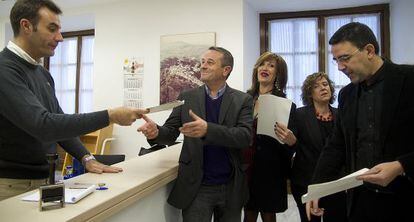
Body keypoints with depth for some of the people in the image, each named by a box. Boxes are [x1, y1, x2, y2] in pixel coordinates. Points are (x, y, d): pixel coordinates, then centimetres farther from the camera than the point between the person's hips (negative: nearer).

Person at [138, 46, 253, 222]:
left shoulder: (242, 100, -2)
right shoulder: (187, 97, 3)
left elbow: (245, 137, -15)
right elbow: (170, 133, 2)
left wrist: (208, 130, -30)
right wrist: (156, 132, -21)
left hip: (230, 188, 1)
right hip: (196, 187, 0)